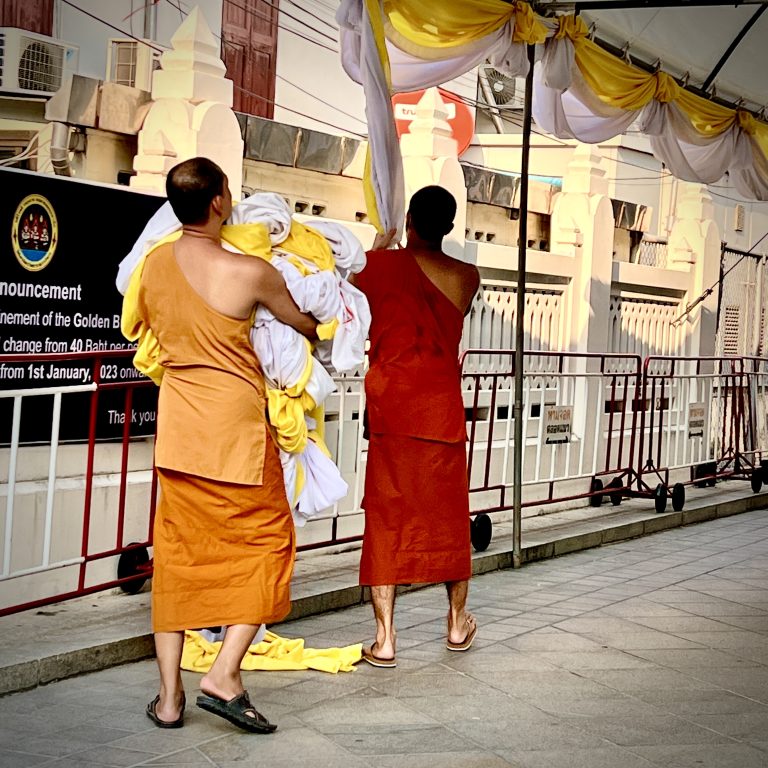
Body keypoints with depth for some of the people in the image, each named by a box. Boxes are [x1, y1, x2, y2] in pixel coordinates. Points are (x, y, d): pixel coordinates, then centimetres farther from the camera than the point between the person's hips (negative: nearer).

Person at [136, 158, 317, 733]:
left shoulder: (153, 264, 2)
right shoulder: (249, 272, -14)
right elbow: (304, 324, 3)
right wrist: (317, 331, 26)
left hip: (177, 421, 6)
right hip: (235, 425, -5)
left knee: (177, 550, 11)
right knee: (267, 541, 7)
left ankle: (169, 696, 14)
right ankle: (225, 675, -3)